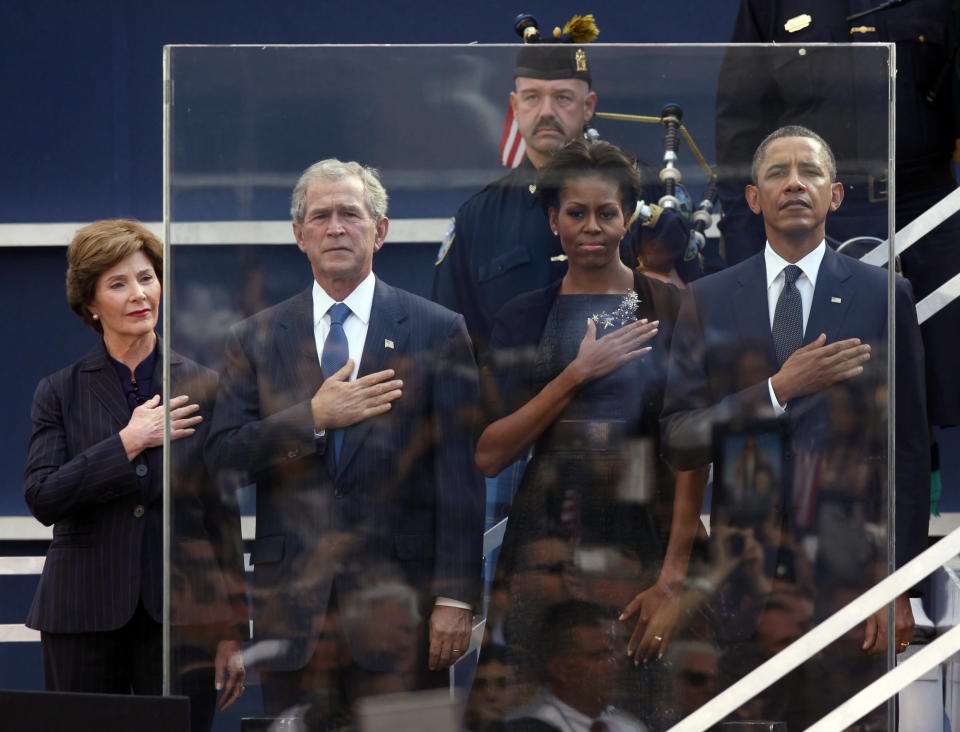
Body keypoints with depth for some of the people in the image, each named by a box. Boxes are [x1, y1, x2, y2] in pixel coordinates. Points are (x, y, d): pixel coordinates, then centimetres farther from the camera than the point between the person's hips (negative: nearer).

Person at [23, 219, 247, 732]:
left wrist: (232, 632, 5)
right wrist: (128, 442, -13)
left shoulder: (203, 387, 7)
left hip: (180, 614, 0)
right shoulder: (60, 393, 6)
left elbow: (223, 514, 8)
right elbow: (41, 497, -7)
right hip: (84, 615, 0)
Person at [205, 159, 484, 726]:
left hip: (400, 594, -2)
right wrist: (314, 417, -10)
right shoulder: (257, 339, 12)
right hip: (293, 610, 2)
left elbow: (461, 477, 0)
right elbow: (224, 457, 3)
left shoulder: (438, 333, 5)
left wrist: (456, 597, -7)